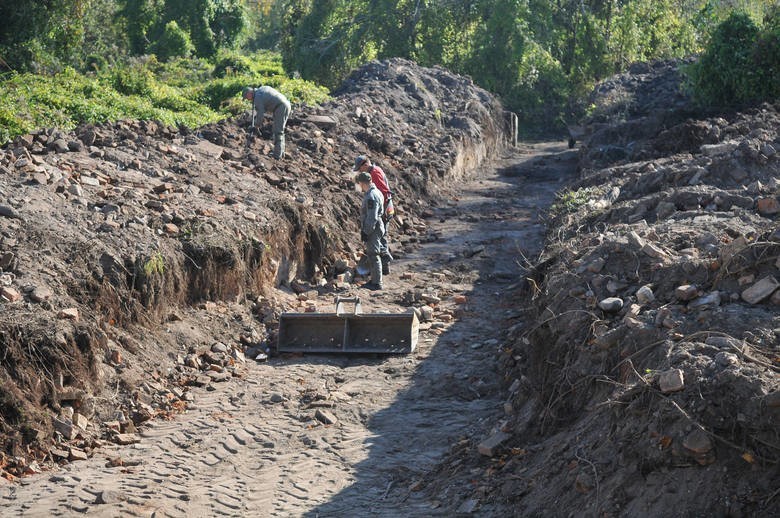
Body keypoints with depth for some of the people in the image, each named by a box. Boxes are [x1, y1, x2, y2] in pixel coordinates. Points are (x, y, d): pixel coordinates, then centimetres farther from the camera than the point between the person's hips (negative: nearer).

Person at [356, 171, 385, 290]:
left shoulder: (371, 196, -21)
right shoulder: (375, 192, 12)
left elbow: (371, 218, -24)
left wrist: (365, 232, -19)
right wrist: (365, 230, 21)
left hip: (372, 229, -10)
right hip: (375, 228, 10)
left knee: (373, 256, -4)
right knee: (371, 255, 17)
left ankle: (377, 283, 0)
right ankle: (374, 280, 25)